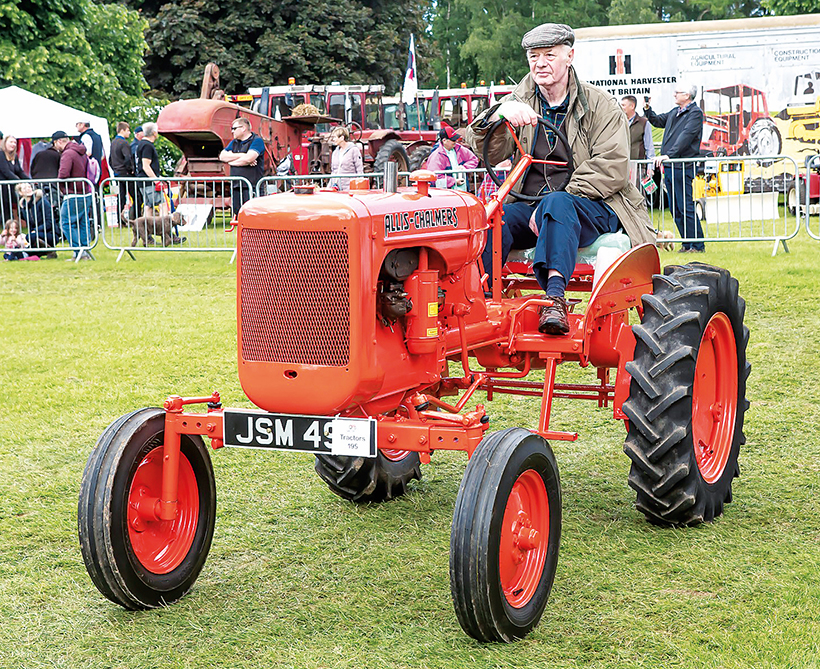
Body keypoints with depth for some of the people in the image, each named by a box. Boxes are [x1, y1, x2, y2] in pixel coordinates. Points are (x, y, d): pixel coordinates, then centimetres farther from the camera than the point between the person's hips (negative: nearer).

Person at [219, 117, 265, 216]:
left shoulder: (256, 141, -3)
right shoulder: (234, 142, 20)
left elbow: (249, 158, -18)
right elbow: (222, 156, 6)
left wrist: (231, 161, -2)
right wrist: (242, 155, -5)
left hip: (251, 186, -7)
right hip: (236, 185, 7)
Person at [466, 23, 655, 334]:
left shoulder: (600, 106, 4)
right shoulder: (519, 103, 13)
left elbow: (612, 169, -8)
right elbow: (488, 153, -2)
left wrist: (552, 201, -18)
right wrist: (499, 115, -25)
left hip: (592, 207, -3)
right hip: (530, 205, 3)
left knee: (557, 204, -37)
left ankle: (554, 297, -50)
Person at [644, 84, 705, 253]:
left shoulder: (695, 113, -8)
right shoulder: (674, 112, 18)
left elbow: (686, 136, -19)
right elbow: (658, 121, 34)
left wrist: (669, 155, -27)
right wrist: (647, 109, 16)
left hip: (682, 167, -9)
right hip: (669, 166, 9)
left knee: (685, 207, -9)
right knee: (674, 208, 10)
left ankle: (698, 245, -4)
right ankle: (687, 244, 17)